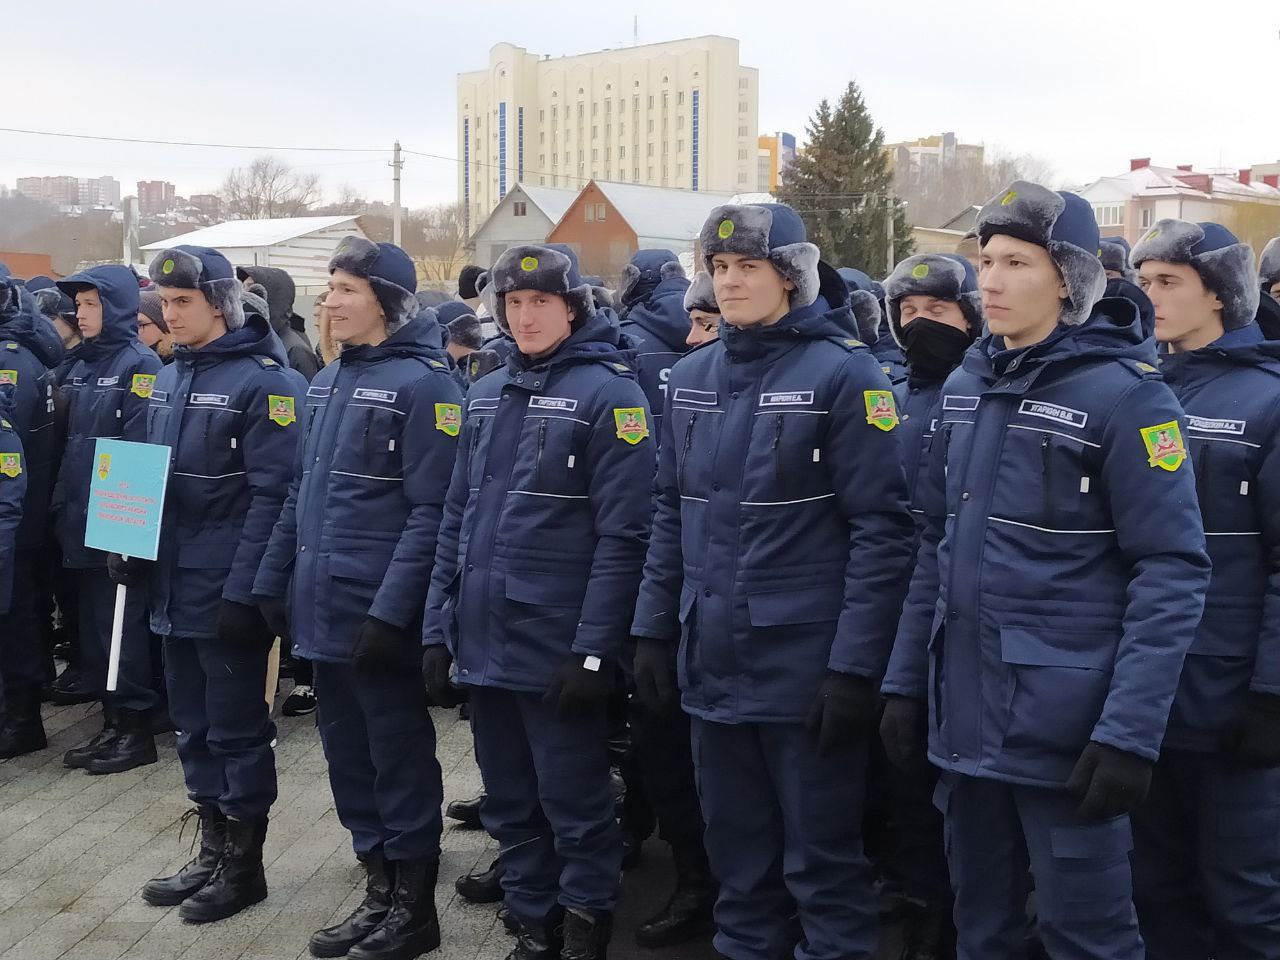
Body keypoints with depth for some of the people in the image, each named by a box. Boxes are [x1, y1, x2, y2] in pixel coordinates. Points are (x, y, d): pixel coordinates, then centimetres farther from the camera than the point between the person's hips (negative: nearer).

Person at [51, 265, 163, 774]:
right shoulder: (81, 367, 15)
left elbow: (144, 447, -16)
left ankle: (137, 728, 8)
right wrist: (62, 506, 12)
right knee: (93, 626, 12)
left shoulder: (140, 365, -10)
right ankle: (113, 721, 21)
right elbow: (70, 443, 18)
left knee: (123, 624, -2)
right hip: (82, 522, 8)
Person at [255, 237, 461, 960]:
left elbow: (431, 511, -17)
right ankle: (380, 892, 27)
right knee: (349, 758, 14)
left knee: (400, 760, 3)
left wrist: (392, 611, -22)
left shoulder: (423, 383, -12)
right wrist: (275, 582, 14)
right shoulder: (328, 381, 13)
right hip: (322, 610, 8)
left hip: (380, 618, -8)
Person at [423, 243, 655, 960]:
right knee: (511, 802, 16)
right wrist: (438, 627, 10)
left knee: (575, 805, 4)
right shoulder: (487, 394, 12)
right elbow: (457, 518, 15)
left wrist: (594, 650, -17)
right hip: (484, 643, 6)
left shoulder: (609, 393, -8)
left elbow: (622, 536, -14)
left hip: (558, 649, -6)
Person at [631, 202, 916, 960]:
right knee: (737, 853, 17)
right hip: (713, 663, 6)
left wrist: (854, 666, -17)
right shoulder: (693, 377, 8)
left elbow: (882, 529, -13)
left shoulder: (843, 371, -10)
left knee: (821, 860, 6)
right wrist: (654, 629, 9)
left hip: (807, 668, -6)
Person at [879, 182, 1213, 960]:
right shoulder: (966, 386, 8)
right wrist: (906, 681, 11)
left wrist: (1130, 732, -21)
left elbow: (1172, 572, -15)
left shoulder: (1125, 392, -12)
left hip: (1065, 722, -6)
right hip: (965, 713, 6)